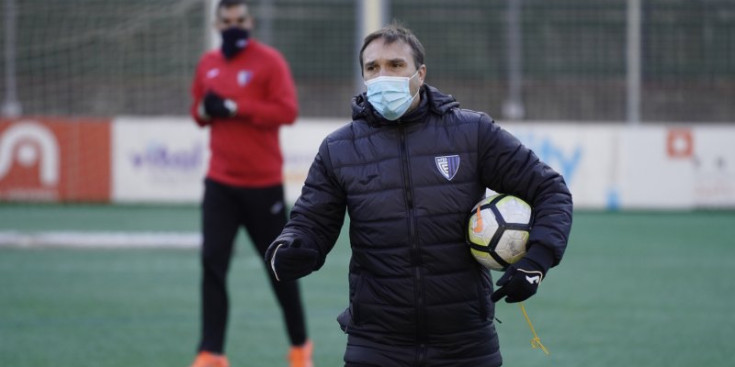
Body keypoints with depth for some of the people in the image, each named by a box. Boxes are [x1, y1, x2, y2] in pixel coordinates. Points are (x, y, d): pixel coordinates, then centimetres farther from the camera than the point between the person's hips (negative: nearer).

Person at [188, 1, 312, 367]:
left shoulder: (269, 61, -8)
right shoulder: (208, 64, 9)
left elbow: (287, 111, -17)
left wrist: (235, 108, -21)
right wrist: (203, 110, -3)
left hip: (263, 184, -4)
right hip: (220, 183, 4)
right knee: (212, 263, -8)